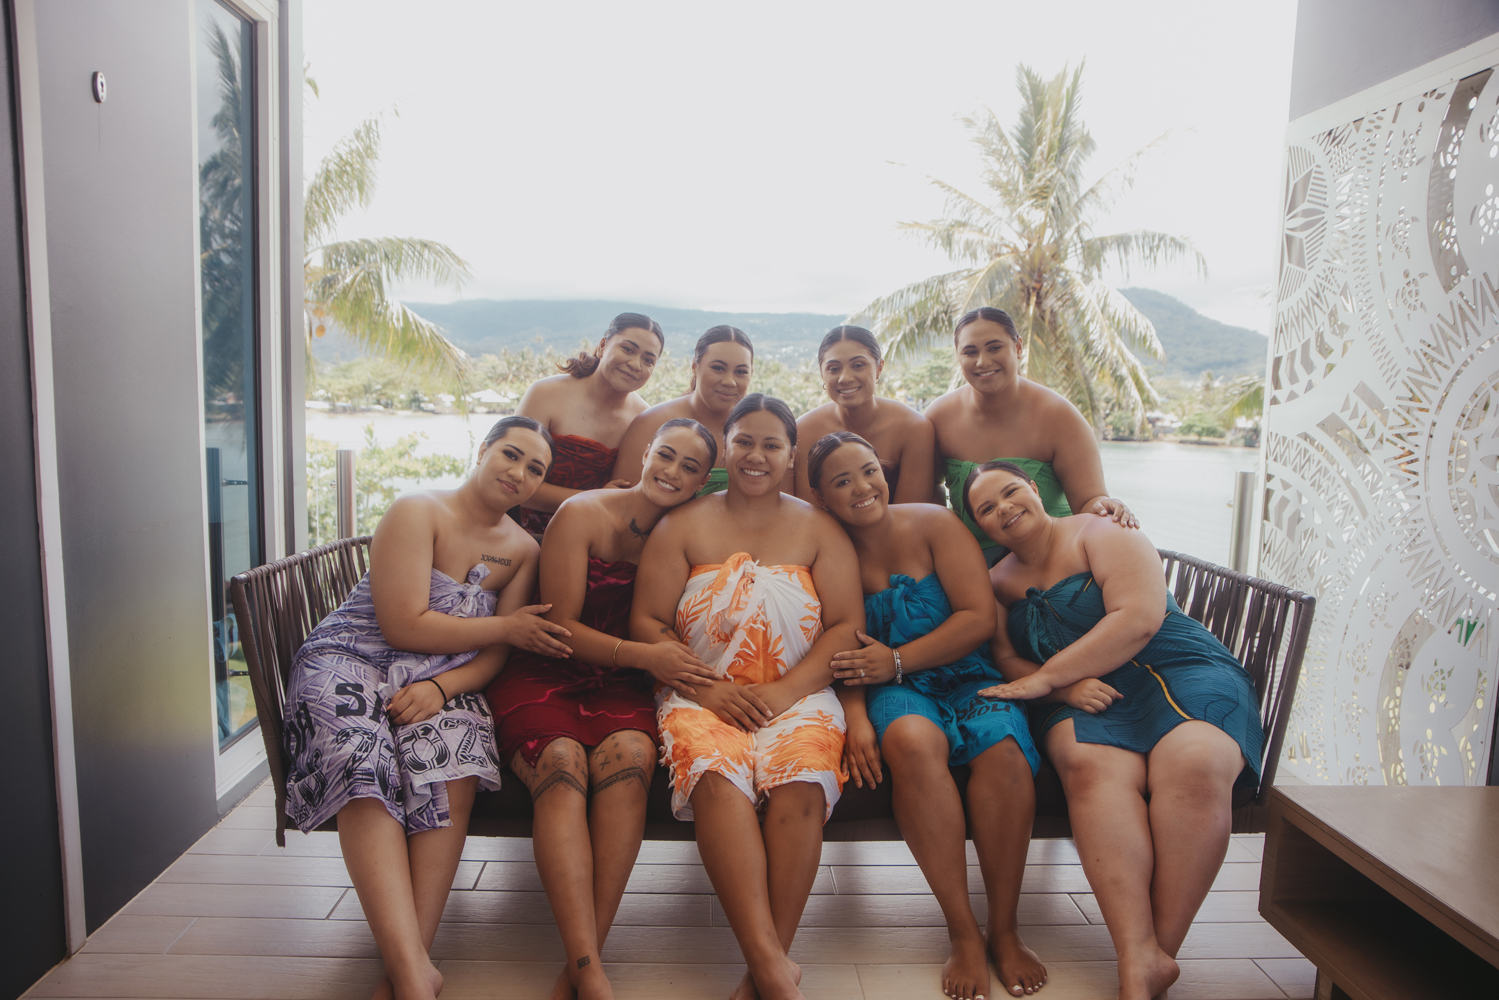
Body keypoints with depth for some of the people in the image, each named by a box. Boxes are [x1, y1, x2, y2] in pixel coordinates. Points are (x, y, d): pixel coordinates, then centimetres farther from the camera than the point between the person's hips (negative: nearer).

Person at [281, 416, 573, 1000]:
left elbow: (495, 654, 5)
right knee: (365, 768, -33)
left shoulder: (523, 550, 11)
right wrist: (508, 626, -8)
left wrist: (443, 686, -16)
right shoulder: (416, 513, -6)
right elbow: (404, 627, -15)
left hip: (442, 680, 4)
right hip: (350, 664, -3)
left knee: (453, 776, -28)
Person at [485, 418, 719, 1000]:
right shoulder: (582, 515, -3)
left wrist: (669, 661, -12)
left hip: (620, 685, 2)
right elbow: (561, 626, -6)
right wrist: (642, 654, -20)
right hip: (543, 675, -2)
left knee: (630, 752, -32)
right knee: (562, 763, -33)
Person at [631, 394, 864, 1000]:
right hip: (703, 697, 0)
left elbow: (847, 625, 3)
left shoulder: (818, 529, 12)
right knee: (717, 775, -32)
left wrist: (785, 690, -12)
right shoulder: (683, 526, 11)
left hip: (798, 696, 1)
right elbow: (647, 622, 3)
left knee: (801, 781, -30)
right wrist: (705, 689, -11)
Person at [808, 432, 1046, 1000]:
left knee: (1003, 747, -32)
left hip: (969, 676, 1)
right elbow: (843, 652, 0)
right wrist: (855, 717, -20)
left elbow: (979, 617, -7)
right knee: (911, 740, -35)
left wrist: (896, 661, -13)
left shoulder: (933, 525, 0)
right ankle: (963, 933, -23)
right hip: (895, 692, 0)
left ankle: (1005, 930, -13)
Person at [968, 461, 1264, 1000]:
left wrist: (1046, 676, -14)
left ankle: (1160, 947, -24)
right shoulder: (998, 582, 16)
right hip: (1081, 697, 2)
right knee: (1091, 764, -32)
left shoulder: (1099, 534, 1)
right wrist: (1066, 689, -16)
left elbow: (1139, 618, -13)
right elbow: (1007, 664, 6)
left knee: (1194, 763, -33)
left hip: (1179, 671, -2)